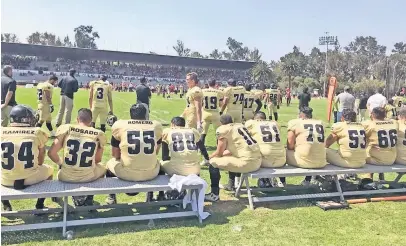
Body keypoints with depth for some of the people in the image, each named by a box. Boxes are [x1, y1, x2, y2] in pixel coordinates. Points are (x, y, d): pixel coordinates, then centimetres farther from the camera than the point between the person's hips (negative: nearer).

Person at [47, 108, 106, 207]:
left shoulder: (66, 129, -4)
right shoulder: (98, 134, -3)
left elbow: (51, 153, -4)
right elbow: (97, 160, 6)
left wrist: (61, 163, 16)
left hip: (67, 177, 1)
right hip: (88, 177, 0)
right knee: (102, 169, 34)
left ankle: (77, 197, 24)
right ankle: (88, 198, 27)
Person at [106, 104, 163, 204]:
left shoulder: (120, 125, 1)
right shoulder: (157, 126, 6)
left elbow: (115, 155, 12)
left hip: (126, 173, -1)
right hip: (151, 173, 2)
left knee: (110, 164, 31)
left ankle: (112, 198, 41)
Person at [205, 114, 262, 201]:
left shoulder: (223, 129, -3)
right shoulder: (241, 125, 19)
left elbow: (219, 153, 1)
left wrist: (209, 157, 21)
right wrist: (221, 154, 36)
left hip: (247, 163, -8)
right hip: (258, 161, 8)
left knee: (213, 162, 4)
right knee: (231, 155, 35)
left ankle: (214, 194, 8)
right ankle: (231, 185, 50)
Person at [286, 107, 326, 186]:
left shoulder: (294, 122, 0)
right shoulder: (320, 123, 13)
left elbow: (290, 146, -2)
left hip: (303, 162, -5)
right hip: (321, 163, 5)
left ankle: (282, 182, 30)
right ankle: (307, 180, 43)